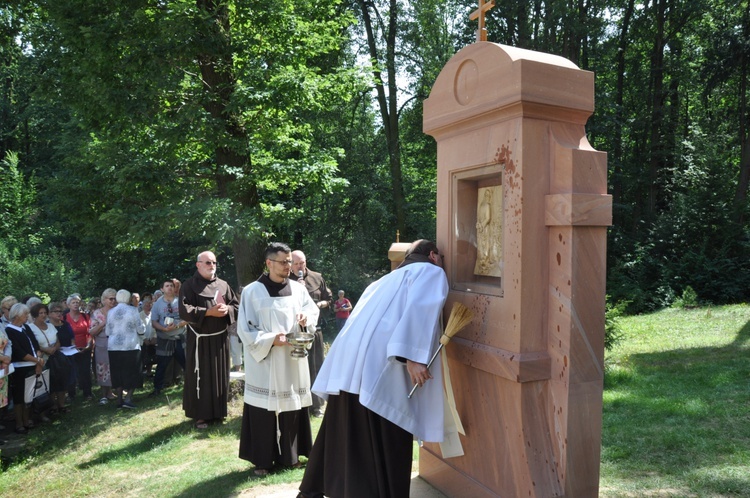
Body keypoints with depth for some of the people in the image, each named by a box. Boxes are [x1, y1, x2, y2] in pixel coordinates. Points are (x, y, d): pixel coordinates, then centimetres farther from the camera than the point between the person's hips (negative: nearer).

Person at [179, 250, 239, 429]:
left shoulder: (223, 285, 8)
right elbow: (184, 310, -16)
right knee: (200, 377, 2)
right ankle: (200, 415, 12)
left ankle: (218, 411, 26)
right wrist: (209, 312, -22)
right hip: (200, 339, -5)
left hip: (220, 338, 5)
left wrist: (227, 310, -13)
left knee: (220, 375, 12)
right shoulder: (189, 285, -5)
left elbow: (237, 305, 9)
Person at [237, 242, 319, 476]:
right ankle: (262, 460, 15)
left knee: (292, 405, 11)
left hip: (293, 361, 4)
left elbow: (313, 310, 13)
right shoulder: (252, 291, -8)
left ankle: (289, 455, 26)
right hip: (264, 362, -4)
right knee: (263, 409, 1)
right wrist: (270, 340, -19)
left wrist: (306, 317, -10)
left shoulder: (298, 288, 3)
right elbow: (245, 328, -8)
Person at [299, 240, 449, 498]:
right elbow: (419, 308, -12)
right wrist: (413, 356, -21)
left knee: (346, 435, 19)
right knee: (386, 441, 1)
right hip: (379, 363, -8)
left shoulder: (391, 278, 31)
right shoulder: (432, 273, 7)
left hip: (351, 358, 8)